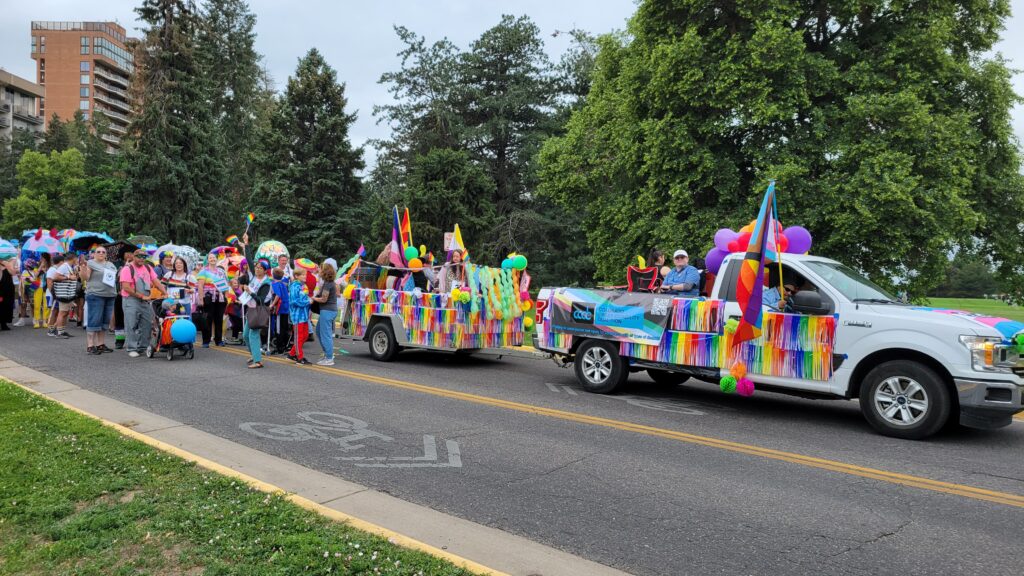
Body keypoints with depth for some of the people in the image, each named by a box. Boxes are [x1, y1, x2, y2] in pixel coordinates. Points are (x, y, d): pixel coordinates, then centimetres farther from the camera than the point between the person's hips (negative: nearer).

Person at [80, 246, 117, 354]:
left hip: (110, 296, 7)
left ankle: (100, 344, 17)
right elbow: (85, 278, -10)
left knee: (105, 321, 10)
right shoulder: (90, 263, -1)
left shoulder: (111, 265, 18)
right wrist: (83, 268, -24)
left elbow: (116, 277, 27)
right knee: (94, 321, -8)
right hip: (95, 295, -7)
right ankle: (90, 346, -5)